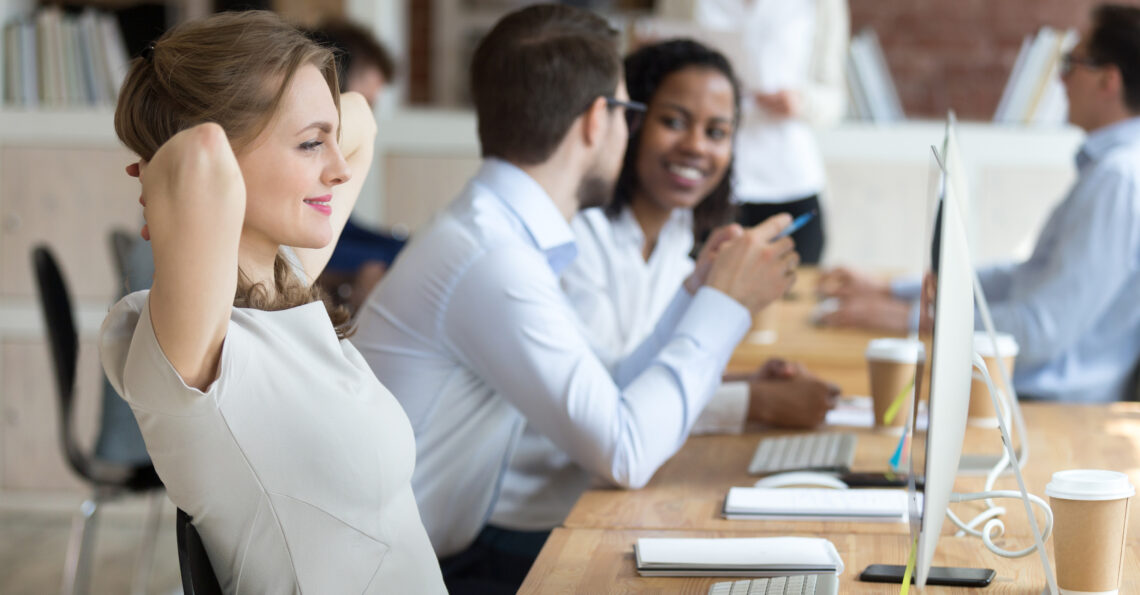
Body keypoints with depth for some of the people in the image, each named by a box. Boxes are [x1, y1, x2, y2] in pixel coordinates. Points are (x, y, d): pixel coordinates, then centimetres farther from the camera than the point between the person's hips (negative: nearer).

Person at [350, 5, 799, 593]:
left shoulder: (506, 235, 9)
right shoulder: (491, 264, -22)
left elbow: (598, 404, 13)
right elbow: (625, 454, -22)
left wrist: (697, 293, 16)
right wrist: (723, 303, -12)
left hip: (446, 546, 9)